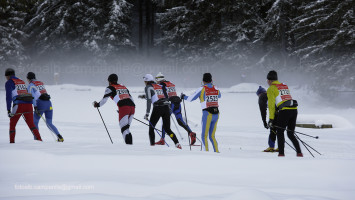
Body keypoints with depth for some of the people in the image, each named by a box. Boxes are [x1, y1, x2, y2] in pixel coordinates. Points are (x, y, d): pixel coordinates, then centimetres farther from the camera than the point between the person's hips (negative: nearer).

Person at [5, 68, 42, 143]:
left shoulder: (9, 83, 4)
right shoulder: (22, 82, 25)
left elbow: (8, 96, -7)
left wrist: (8, 110, -10)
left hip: (19, 105, -5)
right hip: (28, 103, 5)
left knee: (12, 124, 10)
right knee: (31, 124, 7)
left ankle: (12, 141, 5)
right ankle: (39, 139, -9)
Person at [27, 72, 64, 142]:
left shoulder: (30, 85, 2)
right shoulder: (41, 83, 22)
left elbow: (32, 96, -11)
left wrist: (35, 107, -18)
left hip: (41, 104, -6)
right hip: (49, 103, 6)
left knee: (34, 122, 10)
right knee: (49, 123, 12)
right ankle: (59, 136, -5)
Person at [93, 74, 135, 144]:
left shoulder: (110, 88, 10)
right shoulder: (123, 87, 27)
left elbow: (104, 100, 8)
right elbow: (131, 98, 27)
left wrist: (97, 105, 25)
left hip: (124, 108, -6)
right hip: (132, 107, 6)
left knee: (124, 129, -5)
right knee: (126, 128, 14)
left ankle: (128, 144, -19)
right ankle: (130, 144, 4)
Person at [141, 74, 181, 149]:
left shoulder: (148, 87, 5)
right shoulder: (159, 86, 23)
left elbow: (149, 100, -7)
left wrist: (147, 113, -8)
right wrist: (145, 96, 51)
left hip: (157, 108, -5)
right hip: (166, 107, 5)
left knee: (151, 127, 12)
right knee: (167, 128, 9)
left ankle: (152, 144, 3)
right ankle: (177, 143, -9)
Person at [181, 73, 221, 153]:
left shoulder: (202, 89, -6)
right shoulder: (216, 88, 8)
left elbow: (190, 99, 0)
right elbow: (219, 96, 32)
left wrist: (183, 96, 20)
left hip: (207, 114, -5)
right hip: (216, 113, 5)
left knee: (204, 136, 1)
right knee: (212, 136, 15)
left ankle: (206, 151, -11)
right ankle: (216, 151, 6)